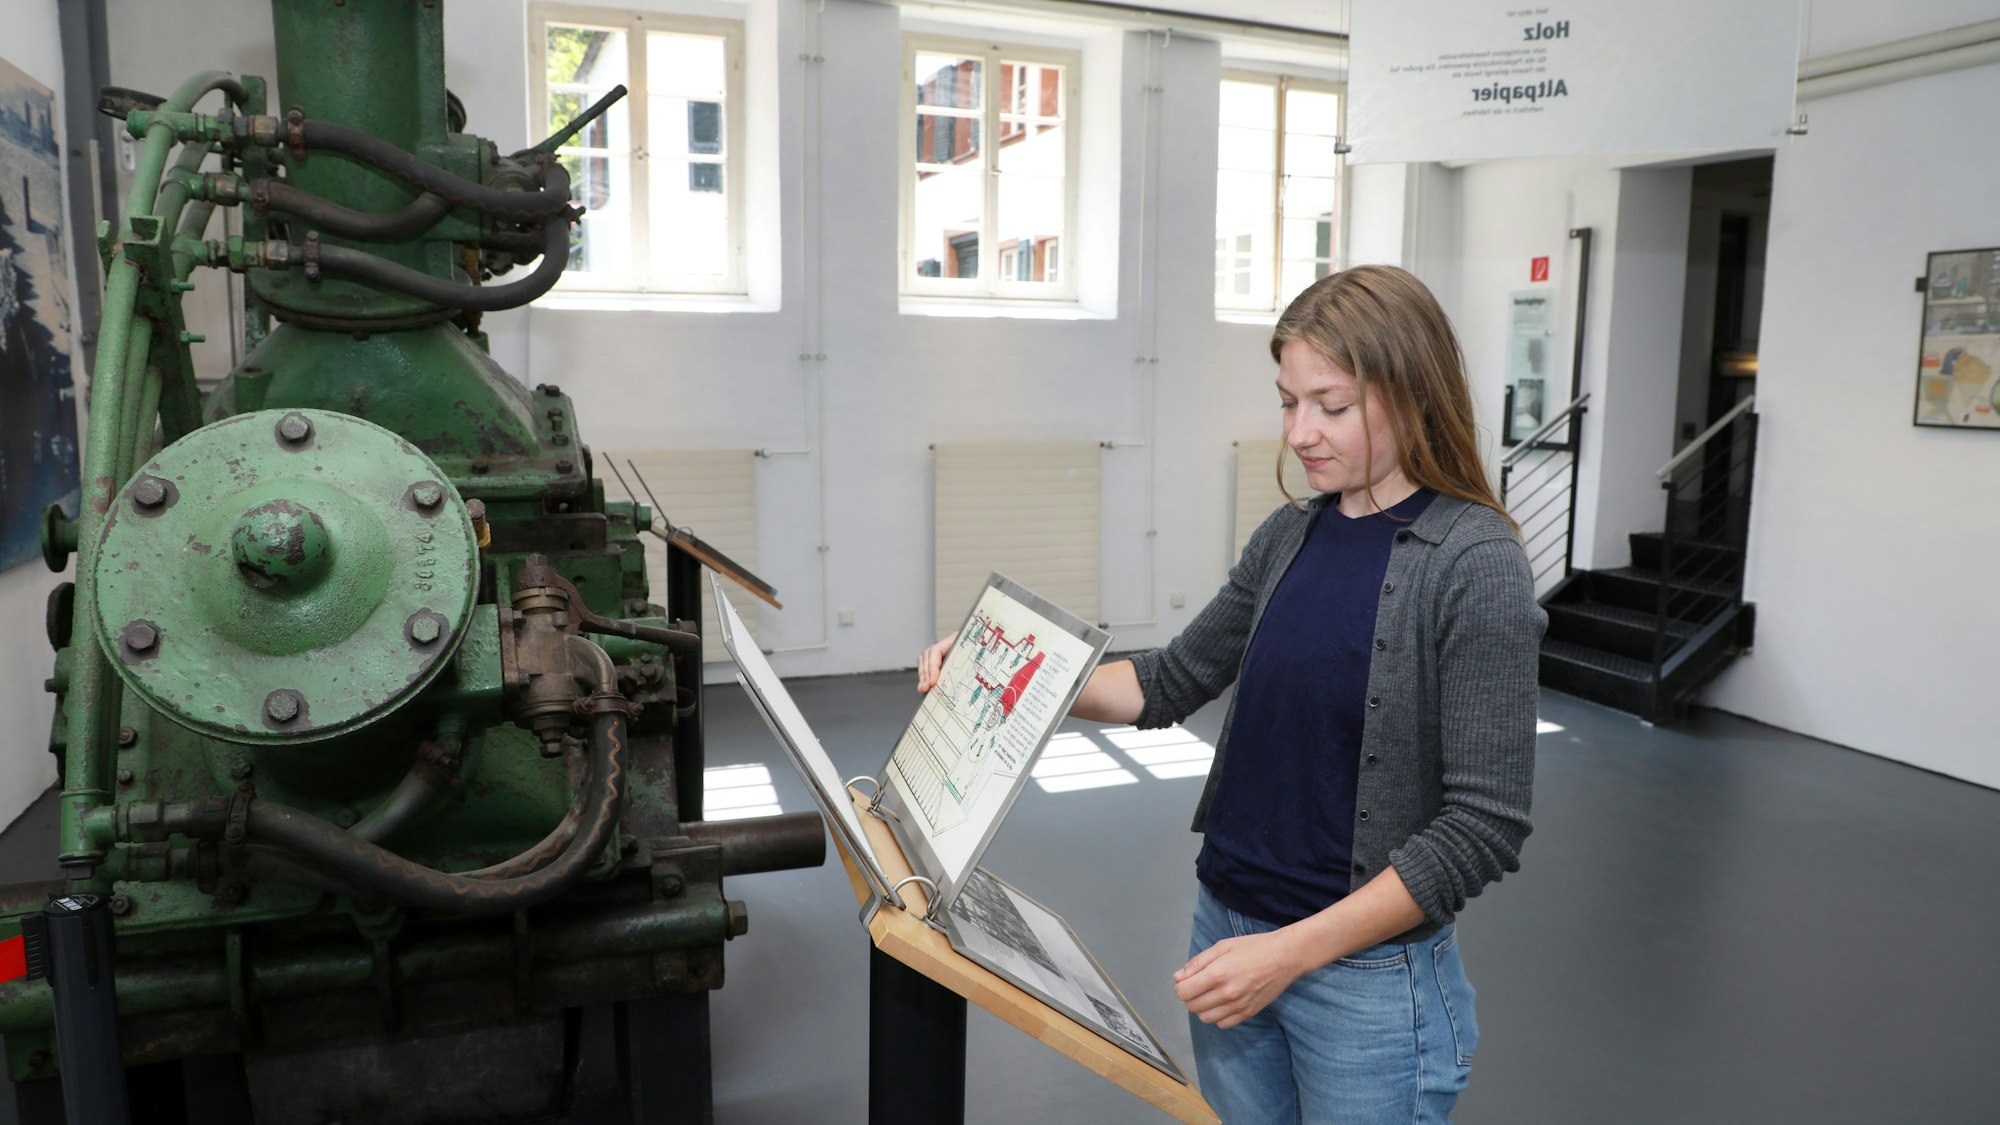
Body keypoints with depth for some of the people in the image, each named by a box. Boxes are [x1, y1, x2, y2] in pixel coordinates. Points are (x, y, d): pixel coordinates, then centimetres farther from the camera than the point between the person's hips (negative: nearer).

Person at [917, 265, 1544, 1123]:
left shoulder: (1475, 567, -17)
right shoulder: (1291, 535, 1)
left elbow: (1484, 824, -18)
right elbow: (1171, 682, 10)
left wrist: (1294, 951, -21)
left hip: (1368, 975, -5)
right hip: (1228, 928, 6)